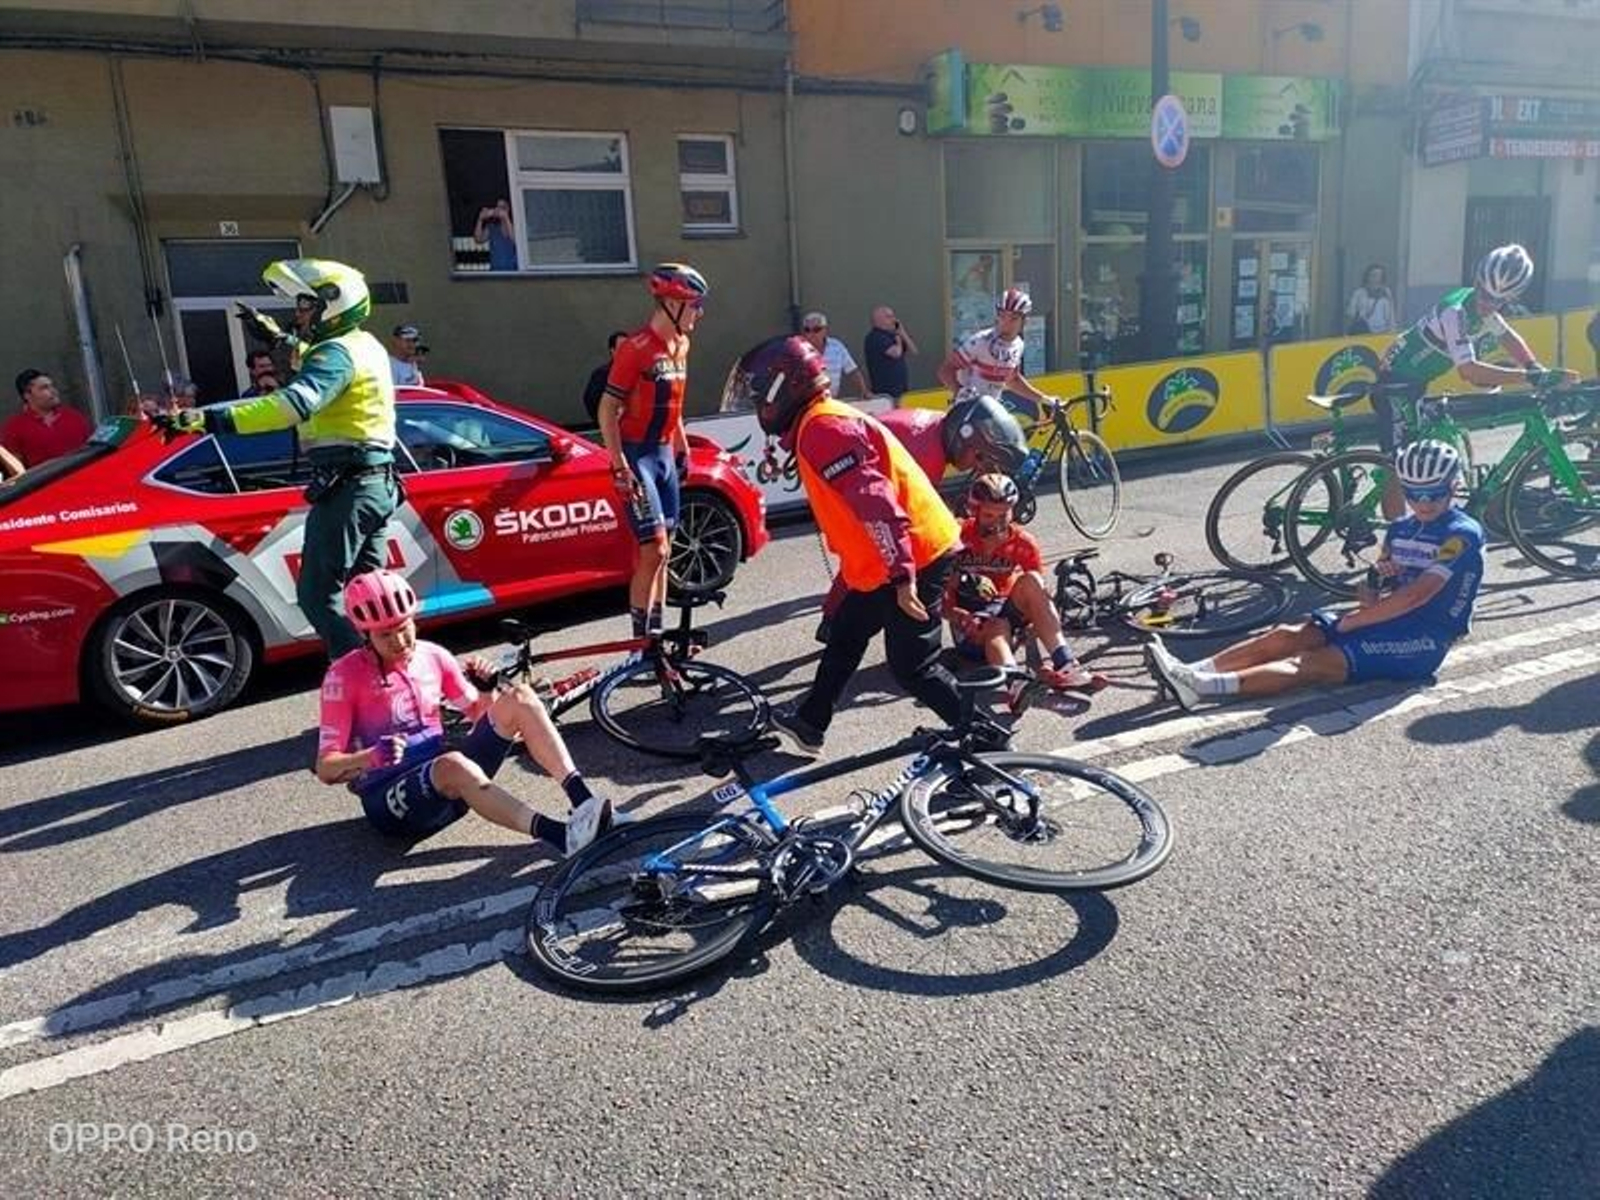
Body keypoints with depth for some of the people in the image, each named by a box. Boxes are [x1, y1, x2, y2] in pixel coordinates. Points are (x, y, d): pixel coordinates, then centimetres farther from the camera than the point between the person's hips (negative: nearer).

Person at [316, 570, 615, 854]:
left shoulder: (432, 656, 6)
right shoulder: (345, 676, -8)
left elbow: (478, 712, 15)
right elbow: (326, 769, -11)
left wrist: (488, 688, -7)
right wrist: (371, 757, -31)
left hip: (444, 781, 6)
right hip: (389, 801, -5)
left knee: (519, 698, -10)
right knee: (452, 763, -39)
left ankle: (583, 800, -23)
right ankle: (561, 836, -49)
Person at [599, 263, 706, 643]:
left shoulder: (680, 345, 9)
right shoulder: (635, 348, -16)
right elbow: (607, 410, -15)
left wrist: (683, 450, 19)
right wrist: (620, 466, -20)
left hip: (665, 454, 8)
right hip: (637, 455, -8)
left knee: (663, 551, 10)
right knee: (654, 550, -12)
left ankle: (656, 633, 19)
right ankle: (641, 641, -3)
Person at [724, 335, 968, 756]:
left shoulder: (823, 429, -18)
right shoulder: (815, 427, 15)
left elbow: (875, 503, -27)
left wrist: (902, 576, -29)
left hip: (913, 559, -10)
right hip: (888, 562, 10)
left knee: (912, 666, -2)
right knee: (844, 637, 20)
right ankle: (809, 724, 34)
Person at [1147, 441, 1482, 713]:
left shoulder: (1462, 534, -8)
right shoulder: (1401, 530, 16)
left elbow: (1416, 596, -19)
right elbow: (1370, 598, 17)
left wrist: (1350, 622, -15)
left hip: (1422, 641, -7)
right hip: (1388, 621, 8)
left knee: (1314, 663, -28)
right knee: (1288, 636, -15)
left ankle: (1202, 687, -47)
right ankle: (1189, 672, -29)